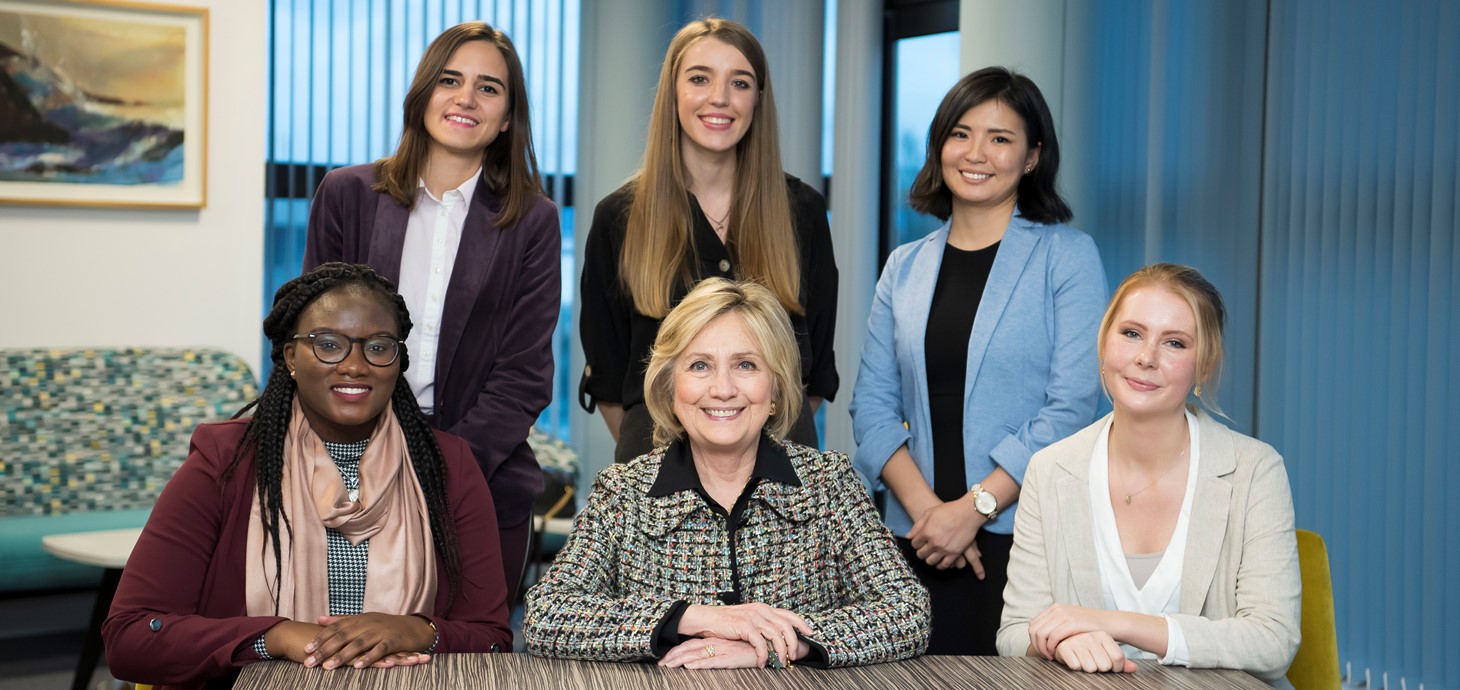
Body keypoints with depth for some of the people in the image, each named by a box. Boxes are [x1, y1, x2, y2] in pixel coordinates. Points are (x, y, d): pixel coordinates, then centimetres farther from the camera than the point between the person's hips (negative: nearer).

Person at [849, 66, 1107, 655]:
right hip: (918, 541, 3)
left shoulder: (1068, 256, 0)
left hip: (1022, 535, -3)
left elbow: (1072, 408, -8)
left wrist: (973, 508, -14)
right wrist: (925, 507, -9)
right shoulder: (905, 268, 12)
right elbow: (872, 404, 6)